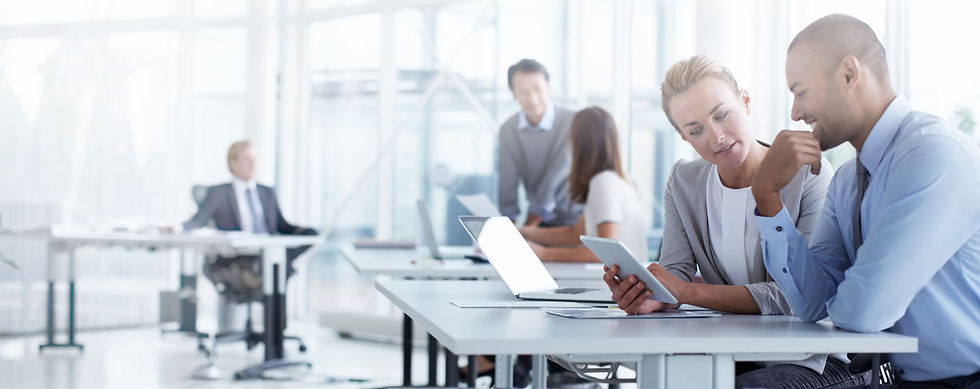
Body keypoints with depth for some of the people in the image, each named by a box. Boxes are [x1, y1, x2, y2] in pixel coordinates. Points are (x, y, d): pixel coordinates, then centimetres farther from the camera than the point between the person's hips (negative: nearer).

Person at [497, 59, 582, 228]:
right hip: (540, 222, 4)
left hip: (574, 222, -4)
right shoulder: (507, 130, -1)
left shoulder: (572, 123, -16)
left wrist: (527, 228, -21)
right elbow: (507, 186, -4)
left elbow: (554, 182, -19)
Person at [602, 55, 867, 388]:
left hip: (809, 359, -4)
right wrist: (649, 296, -27)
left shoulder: (810, 176, -10)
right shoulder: (684, 182, 7)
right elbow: (676, 271, -2)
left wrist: (687, 292, -26)